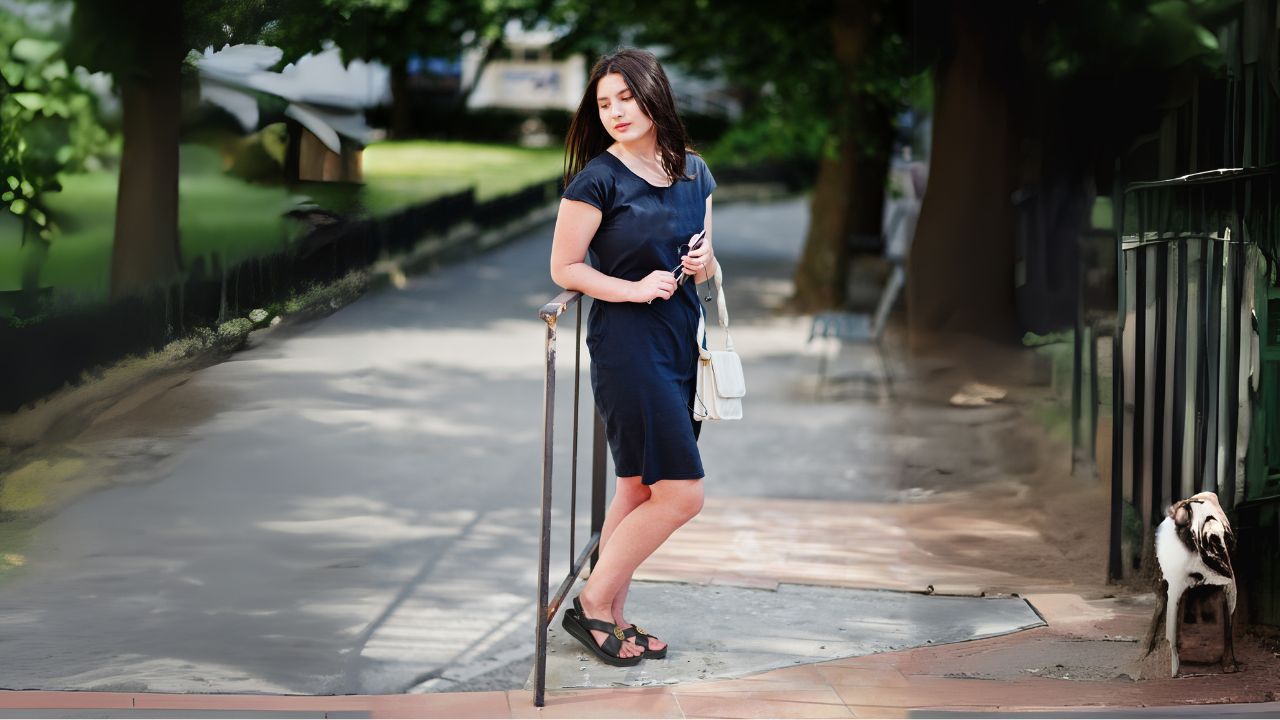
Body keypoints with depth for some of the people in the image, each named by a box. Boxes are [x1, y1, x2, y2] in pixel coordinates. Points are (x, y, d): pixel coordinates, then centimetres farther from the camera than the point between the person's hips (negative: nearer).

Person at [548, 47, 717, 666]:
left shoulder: (693, 172, 10)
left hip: (680, 343, 7)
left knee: (638, 489, 10)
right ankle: (593, 605, 2)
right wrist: (635, 289, -18)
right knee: (681, 493, -11)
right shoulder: (598, 178, -9)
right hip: (627, 344, -7)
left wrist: (703, 263, -3)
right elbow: (564, 268, -7)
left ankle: (613, 618, 17)